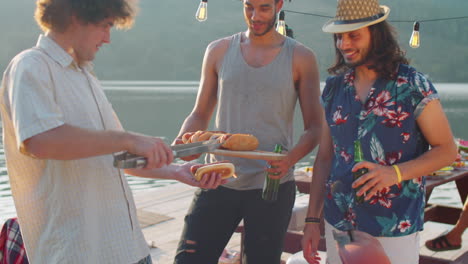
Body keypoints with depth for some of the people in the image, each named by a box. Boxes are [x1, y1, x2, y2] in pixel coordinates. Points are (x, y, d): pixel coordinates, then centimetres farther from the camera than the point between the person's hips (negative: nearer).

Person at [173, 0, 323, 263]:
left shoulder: (300, 58, 1)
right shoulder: (218, 51, 7)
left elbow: (314, 127, 1)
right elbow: (200, 116, 11)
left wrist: (290, 158, -19)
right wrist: (183, 141, -10)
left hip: (272, 185, -1)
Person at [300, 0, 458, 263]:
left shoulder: (413, 85, -8)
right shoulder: (334, 87, 4)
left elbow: (447, 150, -5)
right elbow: (325, 158, 8)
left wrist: (395, 173, -22)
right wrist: (313, 219, 4)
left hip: (395, 230, -4)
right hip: (338, 224, 4)